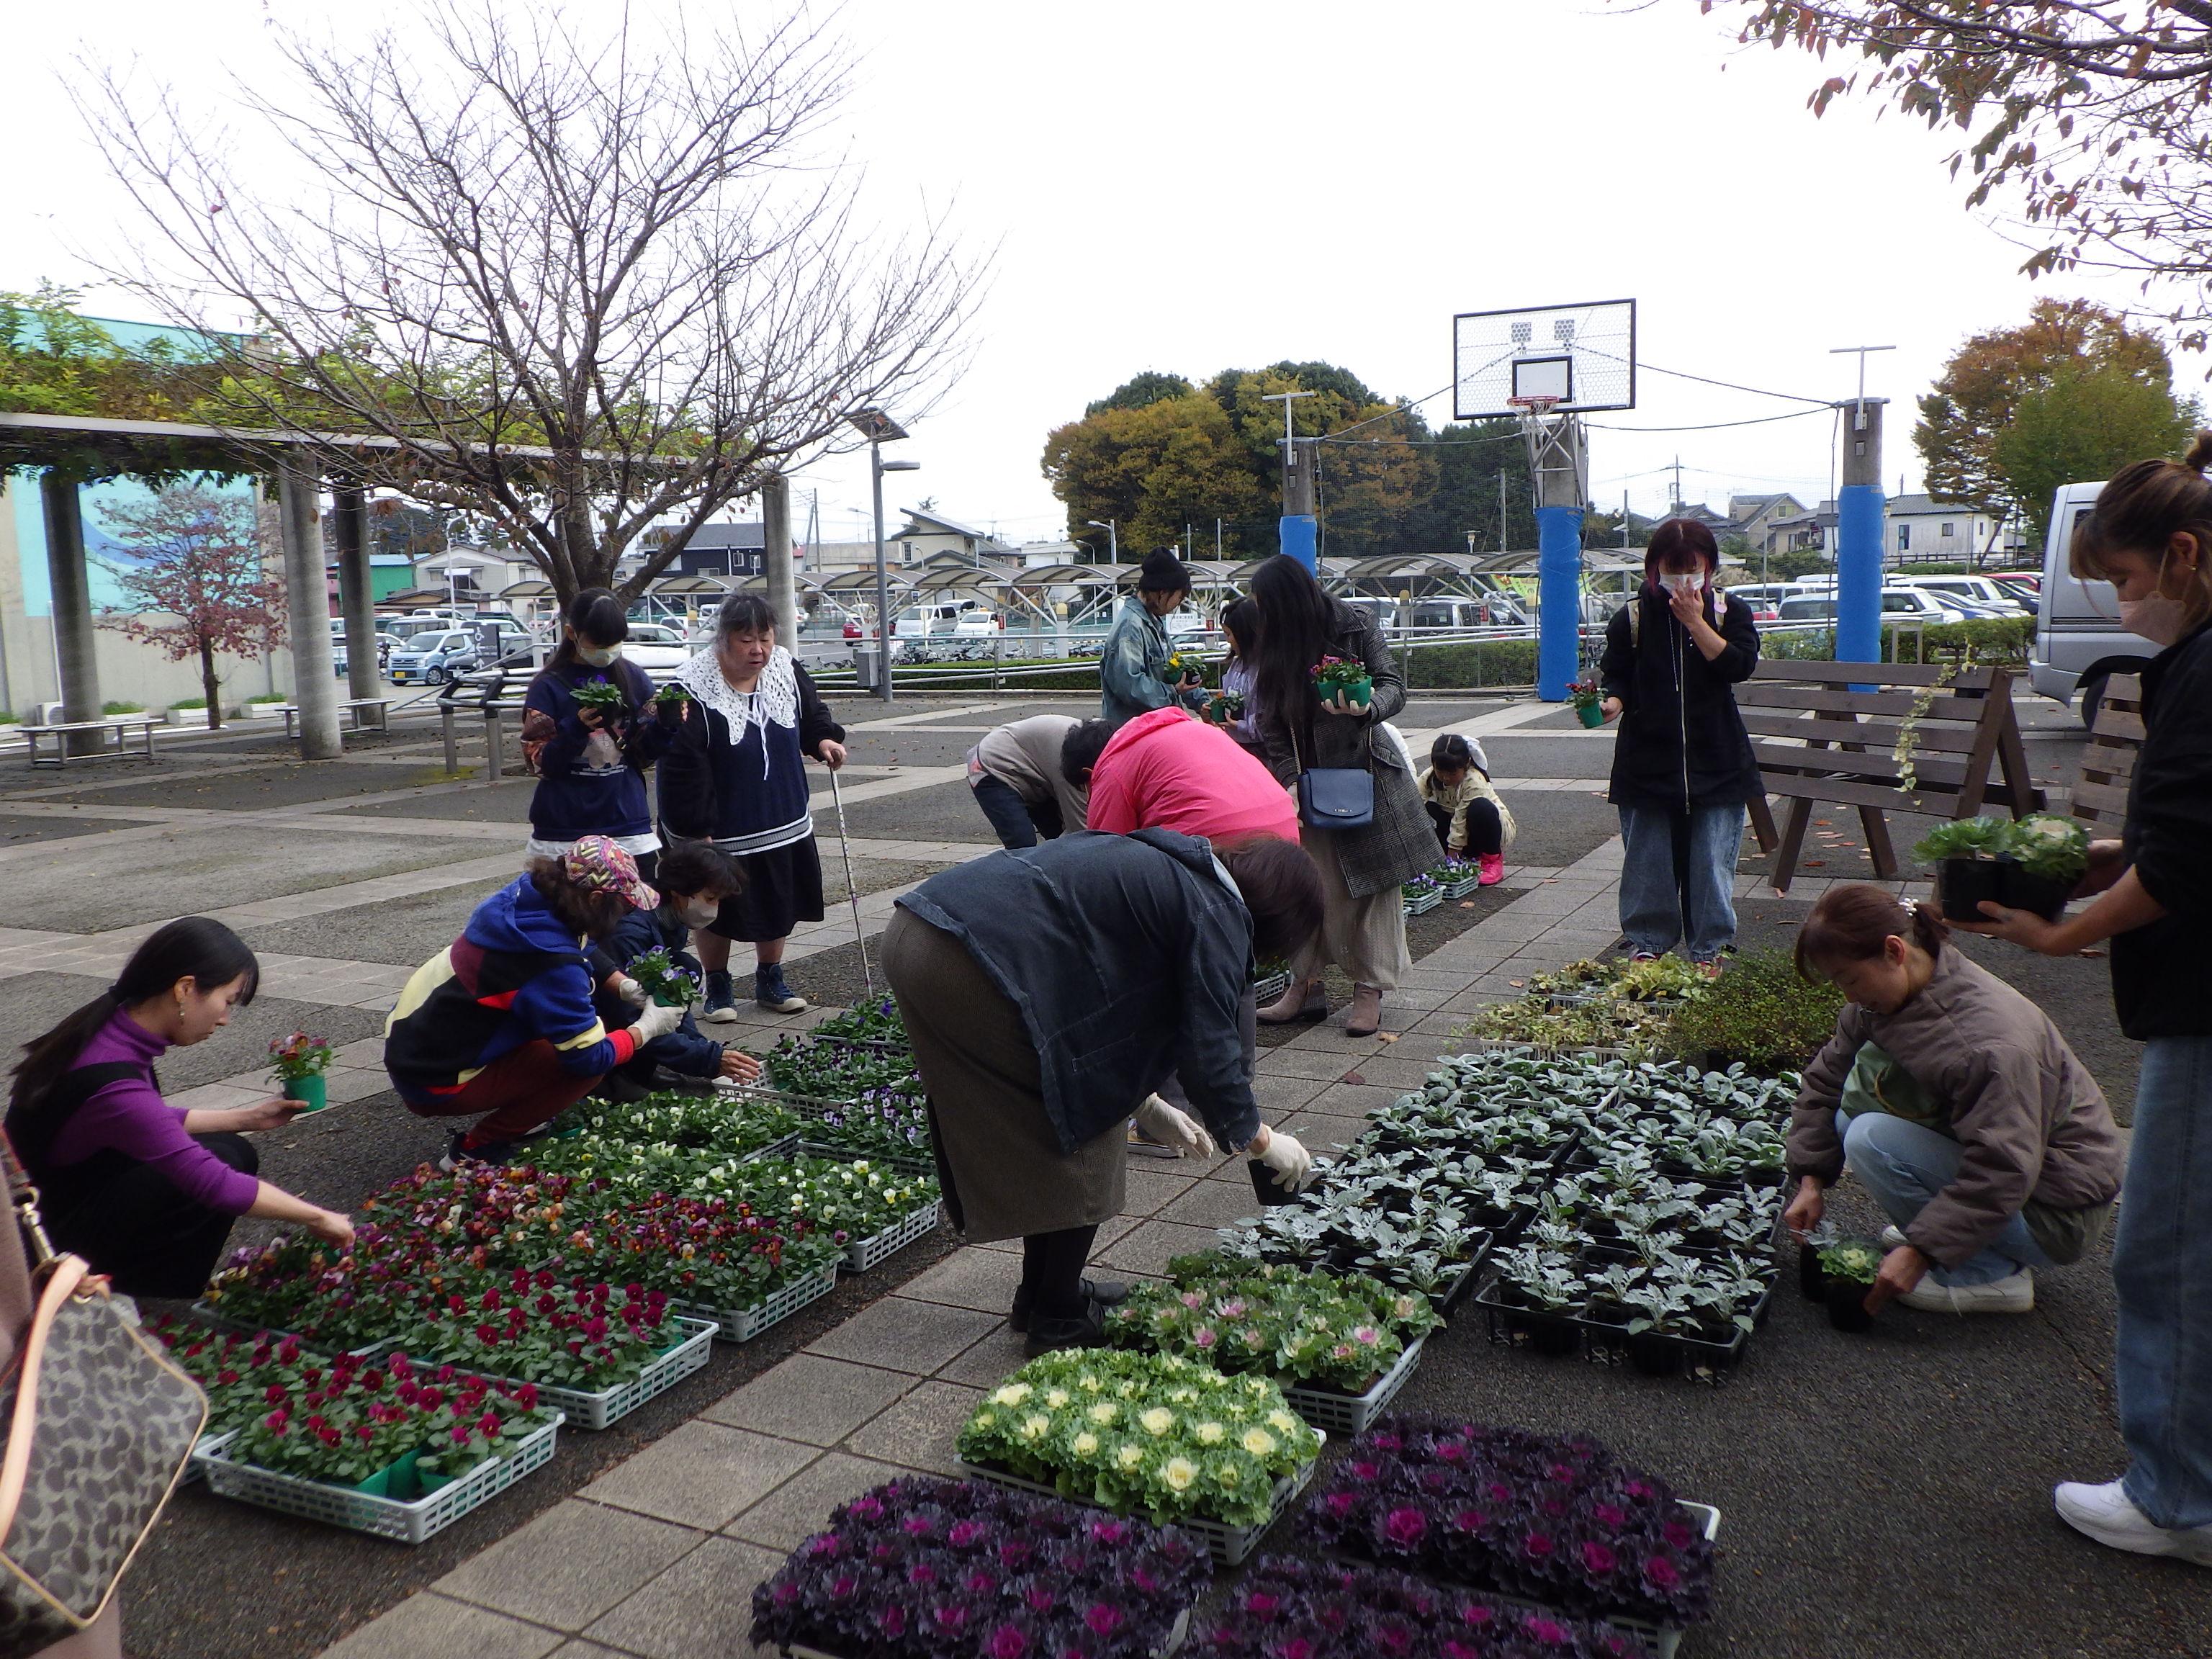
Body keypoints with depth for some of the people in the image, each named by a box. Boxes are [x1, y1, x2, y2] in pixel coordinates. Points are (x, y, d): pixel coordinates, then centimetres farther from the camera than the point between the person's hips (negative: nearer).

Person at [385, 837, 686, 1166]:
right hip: (434, 1086, -9)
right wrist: (646, 1028, -6)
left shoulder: (526, 897, -6)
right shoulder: (551, 962, -30)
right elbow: (590, 1058, -21)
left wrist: (623, 985, 4)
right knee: (588, 1069, -12)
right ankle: (475, 1149, -2)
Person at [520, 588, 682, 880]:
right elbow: (539, 763, -5)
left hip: (629, 826, 2)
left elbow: (645, 755, 9)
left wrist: (666, 726, -10)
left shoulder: (634, 678, 6)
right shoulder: (549, 686, -3)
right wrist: (576, 728, -21)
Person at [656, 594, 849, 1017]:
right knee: (716, 911, 9)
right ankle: (717, 986, 29)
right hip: (721, 833, -5)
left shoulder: (787, 671, -4)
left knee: (778, 904, 16)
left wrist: (824, 739, -4)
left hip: (785, 823, 5)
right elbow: (682, 768, -20)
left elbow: (812, 712, 17)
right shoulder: (695, 691, -21)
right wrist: (695, 829, -20)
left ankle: (770, 979, 35)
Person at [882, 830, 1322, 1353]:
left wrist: (1146, 1104, 32)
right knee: (1082, 1137, 7)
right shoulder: (1216, 913, -2)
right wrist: (1262, 1140, 12)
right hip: (971, 962, -10)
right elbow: (1209, 1049, -3)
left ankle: (1042, 1295, 35)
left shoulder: (1162, 867, 25)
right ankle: (1060, 1319, 18)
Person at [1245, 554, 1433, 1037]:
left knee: (1372, 883, 1)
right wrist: (1289, 780, -11)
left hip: (1365, 773, -3)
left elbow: (1394, 686, -7)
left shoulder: (1354, 625, -7)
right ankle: (1305, 986, 10)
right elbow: (1269, 724, 0)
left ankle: (1369, 991, 8)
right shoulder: (1271, 646, 2)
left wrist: (1366, 708, -29)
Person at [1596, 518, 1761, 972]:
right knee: (1648, 857, 5)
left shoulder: (1730, 611, 3)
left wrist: (1696, 622, -16)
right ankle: (1649, 942, 19)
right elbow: (1617, 676, 4)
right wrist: (1612, 704, -17)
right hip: (1648, 758, 0)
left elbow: (1739, 665, -12)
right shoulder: (1633, 617, 4)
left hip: (1715, 759, 0)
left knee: (1711, 858, 2)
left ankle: (1708, 947, 14)